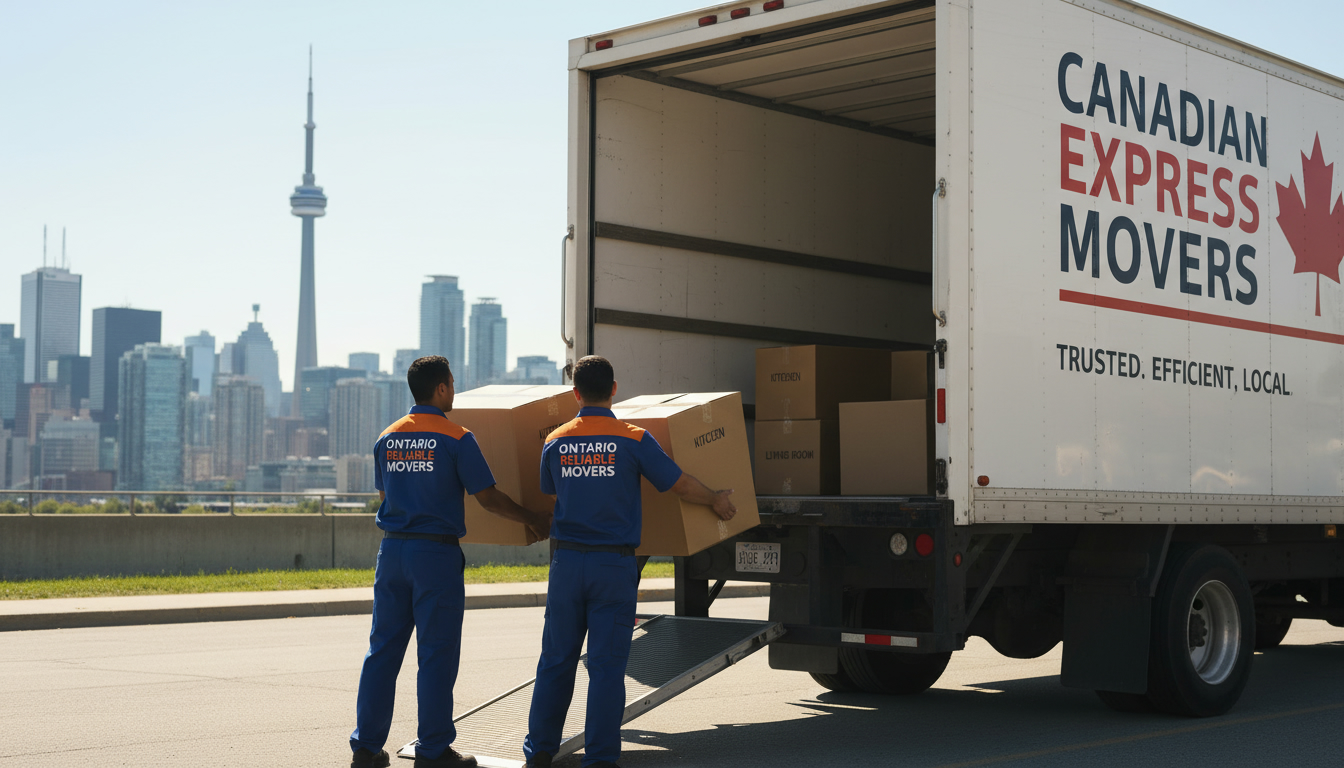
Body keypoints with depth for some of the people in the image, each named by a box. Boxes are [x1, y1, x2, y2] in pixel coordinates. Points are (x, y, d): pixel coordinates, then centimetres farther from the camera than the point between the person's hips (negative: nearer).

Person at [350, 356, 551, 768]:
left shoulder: (387, 438, 8)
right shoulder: (456, 439, -8)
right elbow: (489, 499, -6)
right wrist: (534, 520, 8)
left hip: (392, 549, 5)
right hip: (436, 552, -5)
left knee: (383, 649, 10)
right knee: (436, 653, 1)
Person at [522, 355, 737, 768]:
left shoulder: (555, 443, 2)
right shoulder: (633, 440, -6)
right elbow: (681, 485, -1)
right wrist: (716, 500, 18)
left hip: (567, 562, 3)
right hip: (614, 565, -2)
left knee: (556, 660, 11)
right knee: (607, 664, 2)